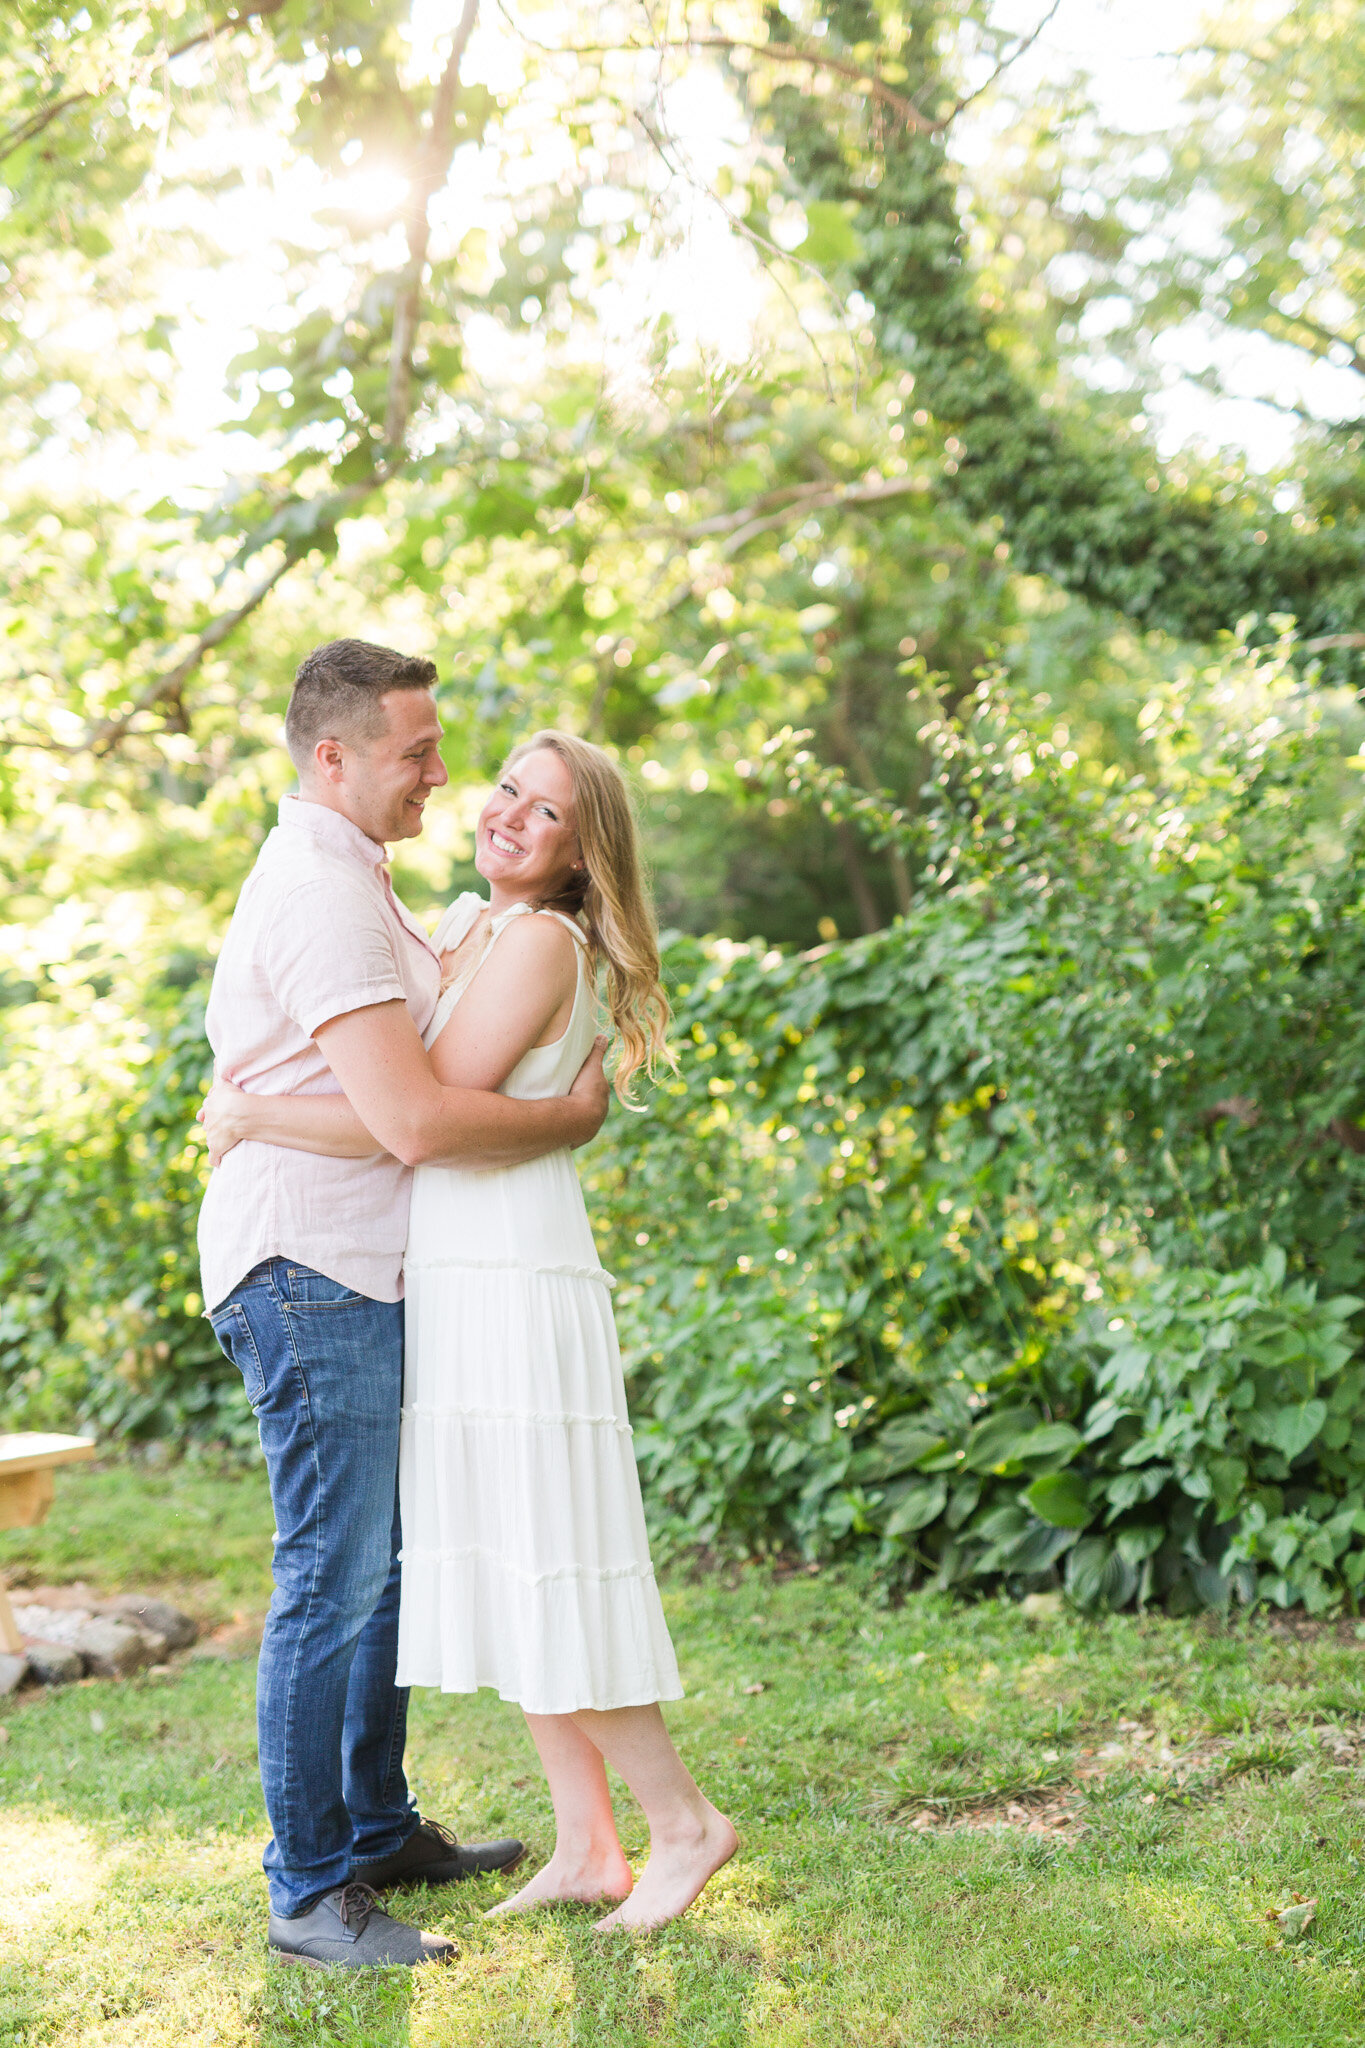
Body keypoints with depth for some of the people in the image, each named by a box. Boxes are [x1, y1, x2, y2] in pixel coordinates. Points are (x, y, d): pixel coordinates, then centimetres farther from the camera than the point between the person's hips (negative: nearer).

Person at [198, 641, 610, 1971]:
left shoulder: (353, 886, 17)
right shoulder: (320, 896, -18)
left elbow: (441, 982, 36)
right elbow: (415, 1120, -25)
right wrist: (572, 1118, -11)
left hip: (352, 1279, 11)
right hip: (308, 1273, -11)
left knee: (383, 1561, 17)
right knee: (333, 1581, -5)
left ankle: (378, 1830, 29)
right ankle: (310, 1895, 4)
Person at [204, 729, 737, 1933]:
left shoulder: (541, 942, -13)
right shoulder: (466, 926, 15)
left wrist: (253, 1113, -11)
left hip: (510, 1280, -9)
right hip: (455, 1280, 9)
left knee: (544, 1573, -4)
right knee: (509, 1573, 11)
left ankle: (684, 1820, 10)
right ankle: (586, 1849, 19)